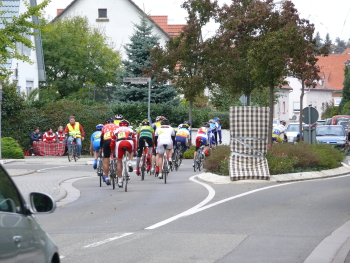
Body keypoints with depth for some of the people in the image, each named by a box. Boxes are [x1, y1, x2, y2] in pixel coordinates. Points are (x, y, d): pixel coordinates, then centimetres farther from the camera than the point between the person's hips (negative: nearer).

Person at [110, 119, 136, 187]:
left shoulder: (116, 131, 32)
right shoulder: (130, 130, 32)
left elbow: (112, 143, 32)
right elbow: (134, 141, 35)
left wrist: (112, 151, 43)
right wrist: (134, 150, 48)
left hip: (119, 143, 0)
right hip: (129, 142, 0)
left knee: (119, 162, 11)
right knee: (131, 152, 35)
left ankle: (120, 180, 10)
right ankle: (130, 162, 8)